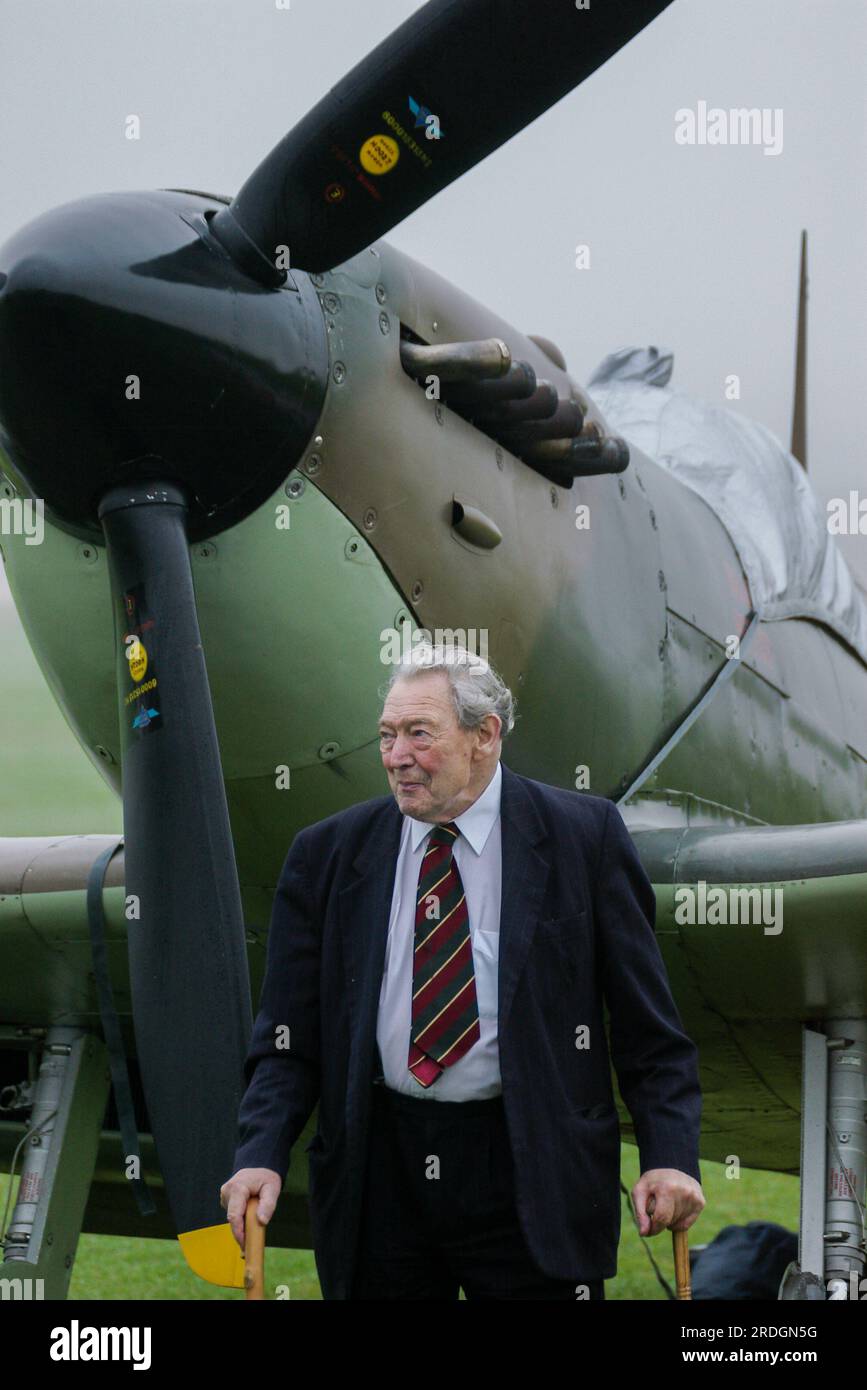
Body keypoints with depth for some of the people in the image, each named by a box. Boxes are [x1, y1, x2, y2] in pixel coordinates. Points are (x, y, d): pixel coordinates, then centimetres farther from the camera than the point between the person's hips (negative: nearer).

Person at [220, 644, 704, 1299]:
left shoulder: (583, 835, -1)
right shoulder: (327, 852, 4)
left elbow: (647, 1021, 0)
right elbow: (288, 1038, 5)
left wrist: (671, 1156, -10)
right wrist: (262, 1155, -9)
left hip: (528, 1169, -2)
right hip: (378, 1169, 2)